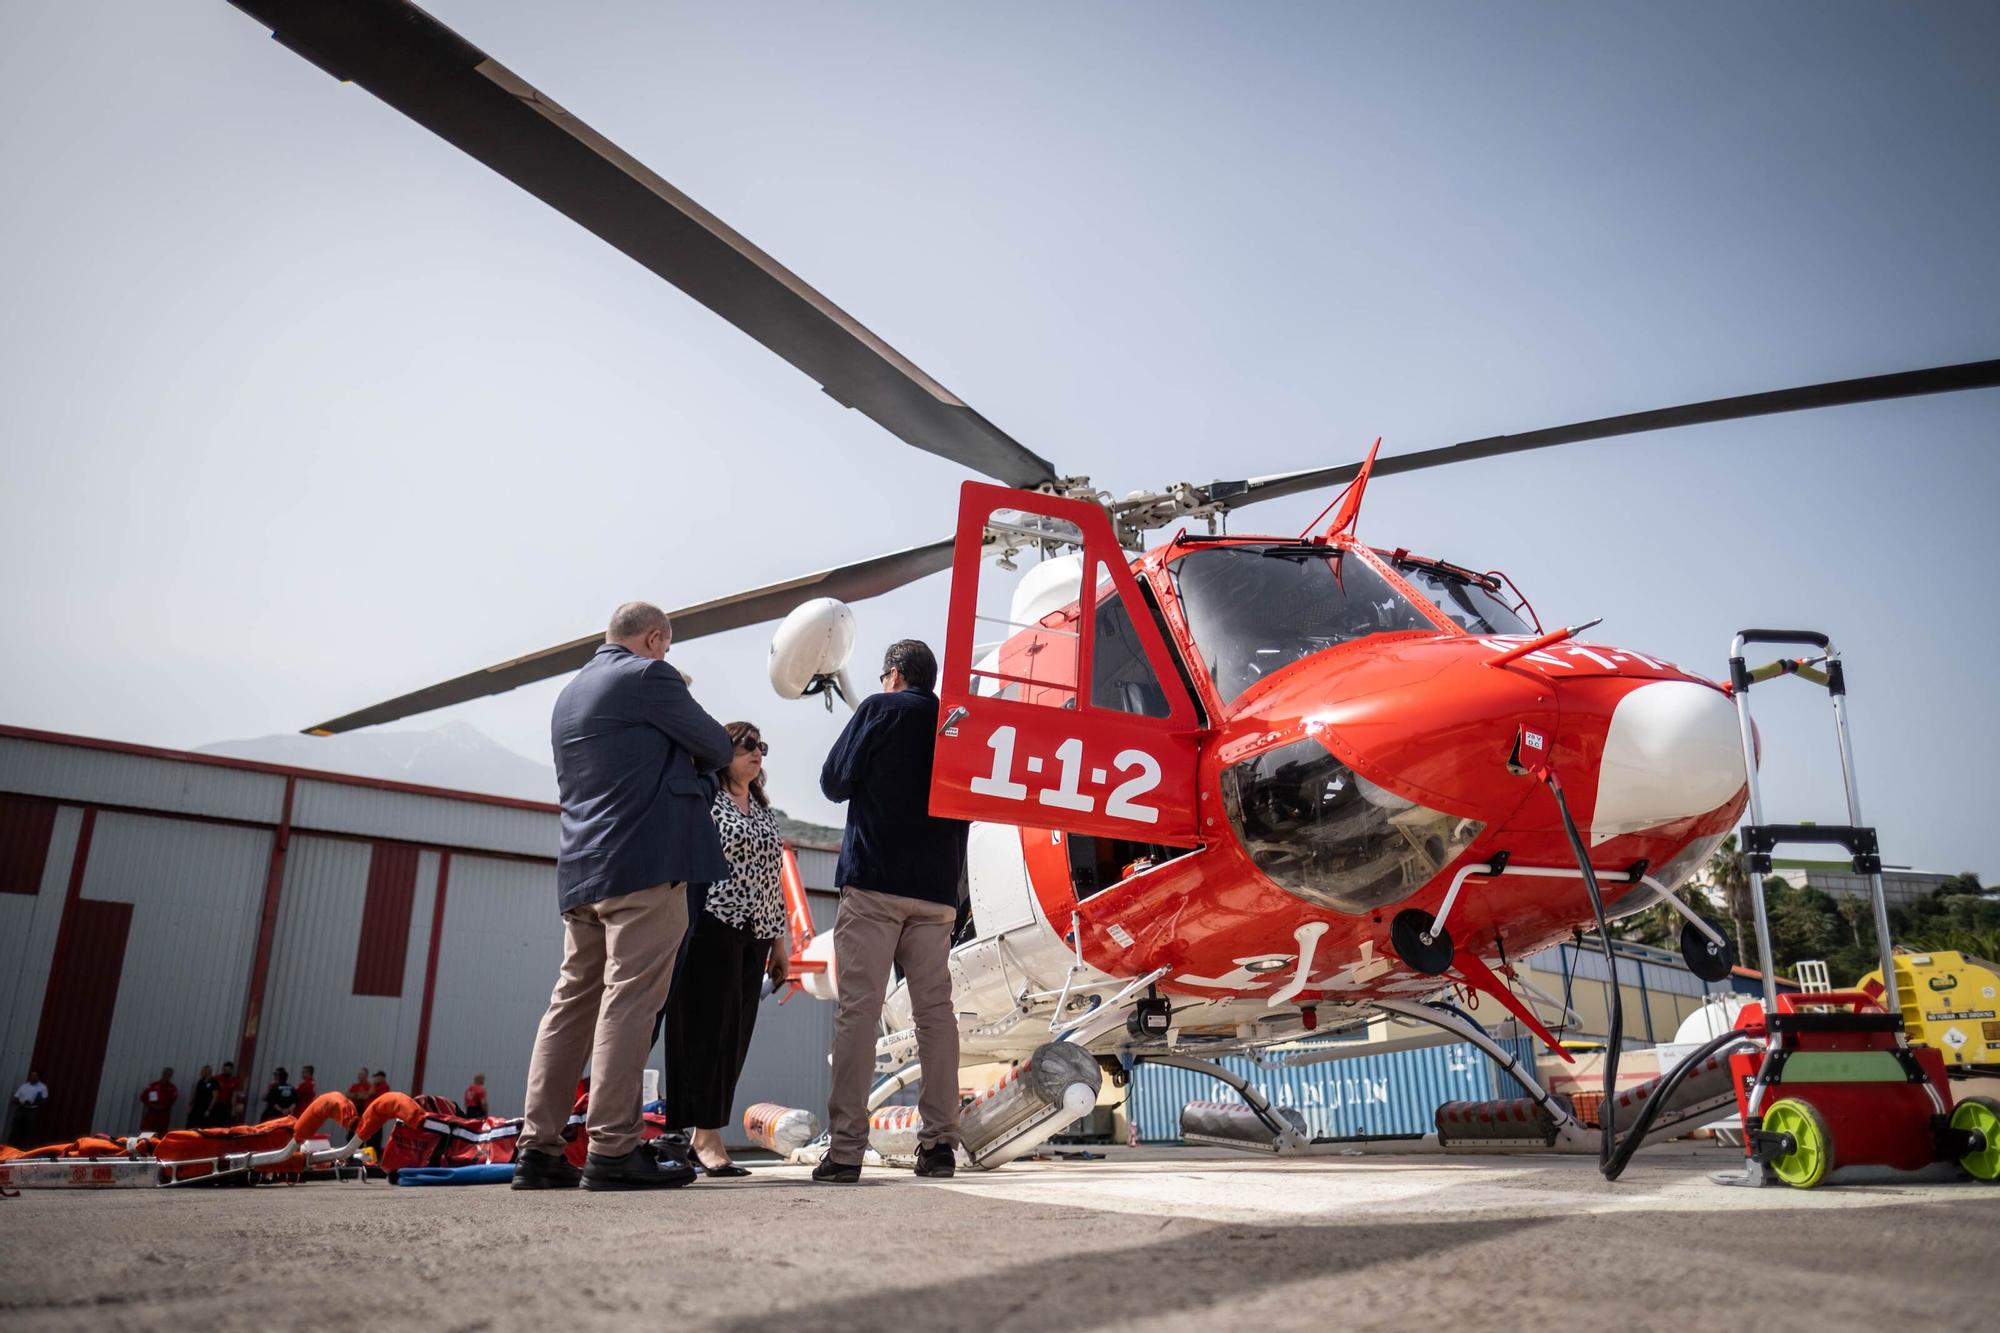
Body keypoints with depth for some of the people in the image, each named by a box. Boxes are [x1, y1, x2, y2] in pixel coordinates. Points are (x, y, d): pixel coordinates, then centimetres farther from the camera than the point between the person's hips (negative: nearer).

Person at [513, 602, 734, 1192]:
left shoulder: (569, 694, 22)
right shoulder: (648, 677, -4)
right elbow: (719, 749, 2)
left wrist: (673, 756, 25)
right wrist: (691, 750, 22)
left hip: (581, 871, 8)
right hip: (645, 862, -8)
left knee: (573, 1001, 8)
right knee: (629, 1000, -9)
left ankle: (538, 1148, 8)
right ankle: (613, 1150, -10)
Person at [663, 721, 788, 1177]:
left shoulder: (763, 810, 20)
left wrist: (780, 939, 18)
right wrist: (689, 927, -13)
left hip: (753, 935, 7)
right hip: (713, 928, -7)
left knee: (736, 1035, 4)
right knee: (709, 1029, -7)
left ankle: (703, 1135, 11)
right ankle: (707, 1138, -3)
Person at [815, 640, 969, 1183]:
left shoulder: (880, 710, 1)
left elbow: (834, 782, 2)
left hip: (874, 882, -4)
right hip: (937, 892, 5)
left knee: (858, 1009, -5)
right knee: (935, 1009, 5)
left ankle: (846, 1148, -7)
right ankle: (939, 1142, 2)